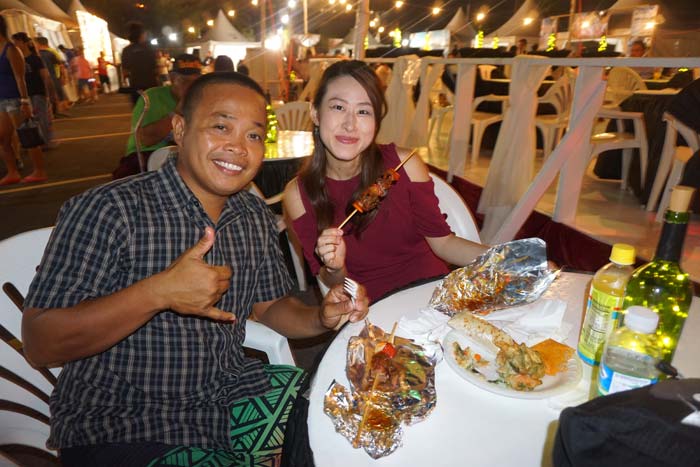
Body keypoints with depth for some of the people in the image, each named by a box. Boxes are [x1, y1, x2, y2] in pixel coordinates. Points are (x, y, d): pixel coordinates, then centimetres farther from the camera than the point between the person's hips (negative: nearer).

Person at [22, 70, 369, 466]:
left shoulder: (256, 216, -1)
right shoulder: (108, 210, -19)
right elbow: (40, 344, -19)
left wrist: (322, 318, -12)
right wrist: (158, 292, -32)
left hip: (231, 398, 6)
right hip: (119, 430, -5)